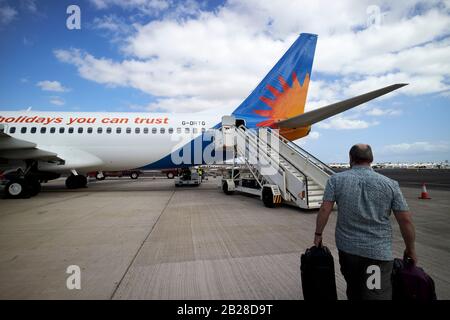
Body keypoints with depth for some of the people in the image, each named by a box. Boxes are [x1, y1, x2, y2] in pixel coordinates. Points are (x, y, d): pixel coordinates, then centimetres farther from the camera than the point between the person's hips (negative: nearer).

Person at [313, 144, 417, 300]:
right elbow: (405, 220, 0)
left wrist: (318, 234, 5)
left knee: (353, 291, 22)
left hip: (346, 247, 1)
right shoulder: (390, 184, -2)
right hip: (378, 252, -1)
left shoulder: (336, 179, -4)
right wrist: (410, 249, 12)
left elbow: (325, 209, -7)